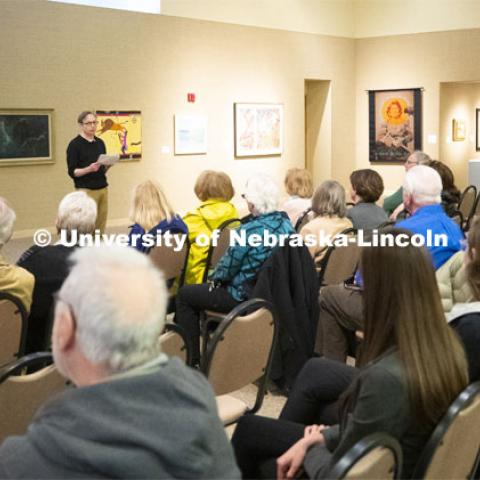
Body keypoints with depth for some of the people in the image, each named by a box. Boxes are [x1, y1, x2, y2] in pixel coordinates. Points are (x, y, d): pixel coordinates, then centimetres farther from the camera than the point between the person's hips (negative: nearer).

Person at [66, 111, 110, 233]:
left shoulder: (100, 143, 12)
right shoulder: (75, 144, -6)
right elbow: (72, 172, -9)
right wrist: (89, 169, -24)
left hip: (103, 188, 6)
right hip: (86, 190, -6)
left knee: (101, 226, 3)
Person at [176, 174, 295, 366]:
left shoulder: (248, 231, -27)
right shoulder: (285, 222, -3)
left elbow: (226, 269, -16)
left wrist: (215, 277, 7)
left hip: (245, 298, -8)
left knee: (185, 294, 10)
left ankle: (192, 359, 13)